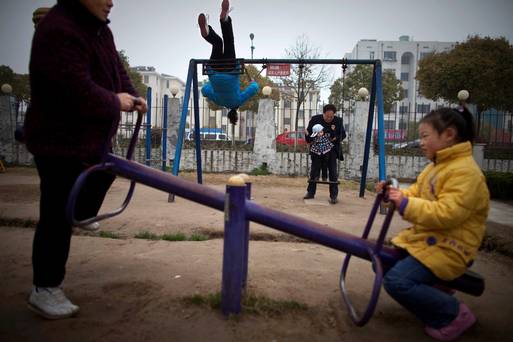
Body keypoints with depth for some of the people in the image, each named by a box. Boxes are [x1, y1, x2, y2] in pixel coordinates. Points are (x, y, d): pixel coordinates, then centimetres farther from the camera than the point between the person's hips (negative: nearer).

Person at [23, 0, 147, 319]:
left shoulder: (98, 26, 9)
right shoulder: (59, 30, -24)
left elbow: (116, 67, 16)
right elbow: (81, 93, -31)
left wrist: (132, 95, -2)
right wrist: (116, 102, -13)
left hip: (92, 137, 10)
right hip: (60, 142, -9)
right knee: (57, 216, -1)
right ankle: (44, 290, 14)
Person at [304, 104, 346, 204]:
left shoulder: (338, 121, -5)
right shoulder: (315, 119, -5)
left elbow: (343, 135, 5)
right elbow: (308, 133, 4)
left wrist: (335, 139, -14)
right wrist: (312, 139, -15)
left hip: (332, 150, -1)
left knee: (333, 172, -3)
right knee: (314, 170, 6)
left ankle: (333, 196, 3)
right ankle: (310, 192, 19)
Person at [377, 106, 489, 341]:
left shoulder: (465, 171, -20)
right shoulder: (436, 165, 12)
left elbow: (446, 213, -30)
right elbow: (416, 194, 15)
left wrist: (406, 205, -30)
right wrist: (395, 194, -3)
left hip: (449, 248, -10)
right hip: (426, 238, 10)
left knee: (396, 281, -23)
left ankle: (454, 314, -3)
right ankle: (434, 295, 17)